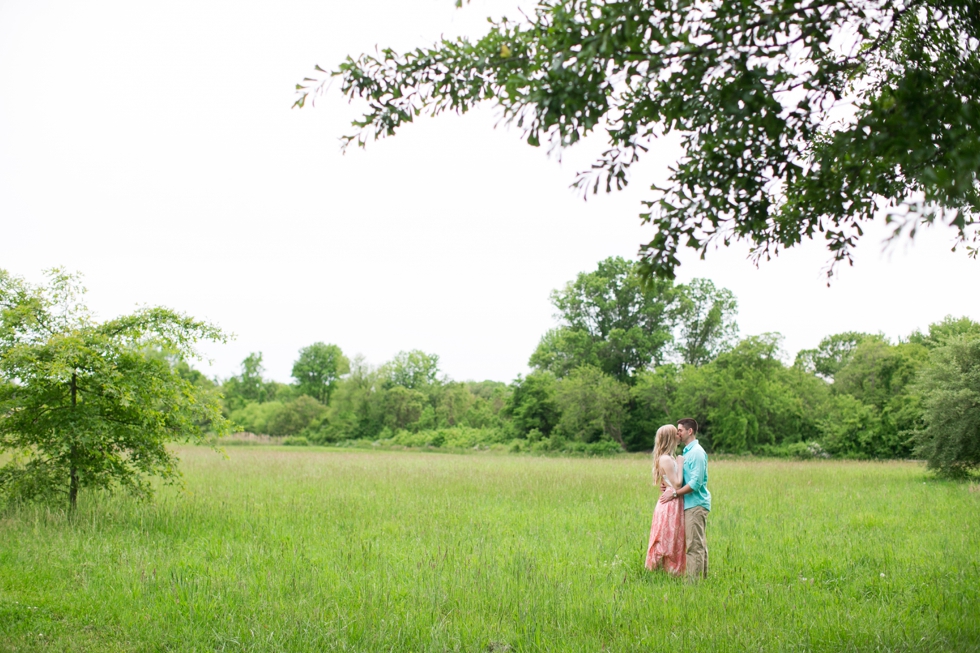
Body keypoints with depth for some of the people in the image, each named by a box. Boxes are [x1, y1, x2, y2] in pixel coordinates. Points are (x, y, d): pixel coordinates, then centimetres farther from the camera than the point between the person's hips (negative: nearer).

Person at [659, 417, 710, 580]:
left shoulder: (697, 452, -14)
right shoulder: (688, 451, 16)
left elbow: (696, 483, -20)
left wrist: (675, 494, -15)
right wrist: (672, 489, 5)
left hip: (696, 504, -10)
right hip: (693, 504, 10)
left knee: (694, 545, -8)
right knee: (700, 544, 13)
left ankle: (693, 579, -6)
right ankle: (702, 577, 18)